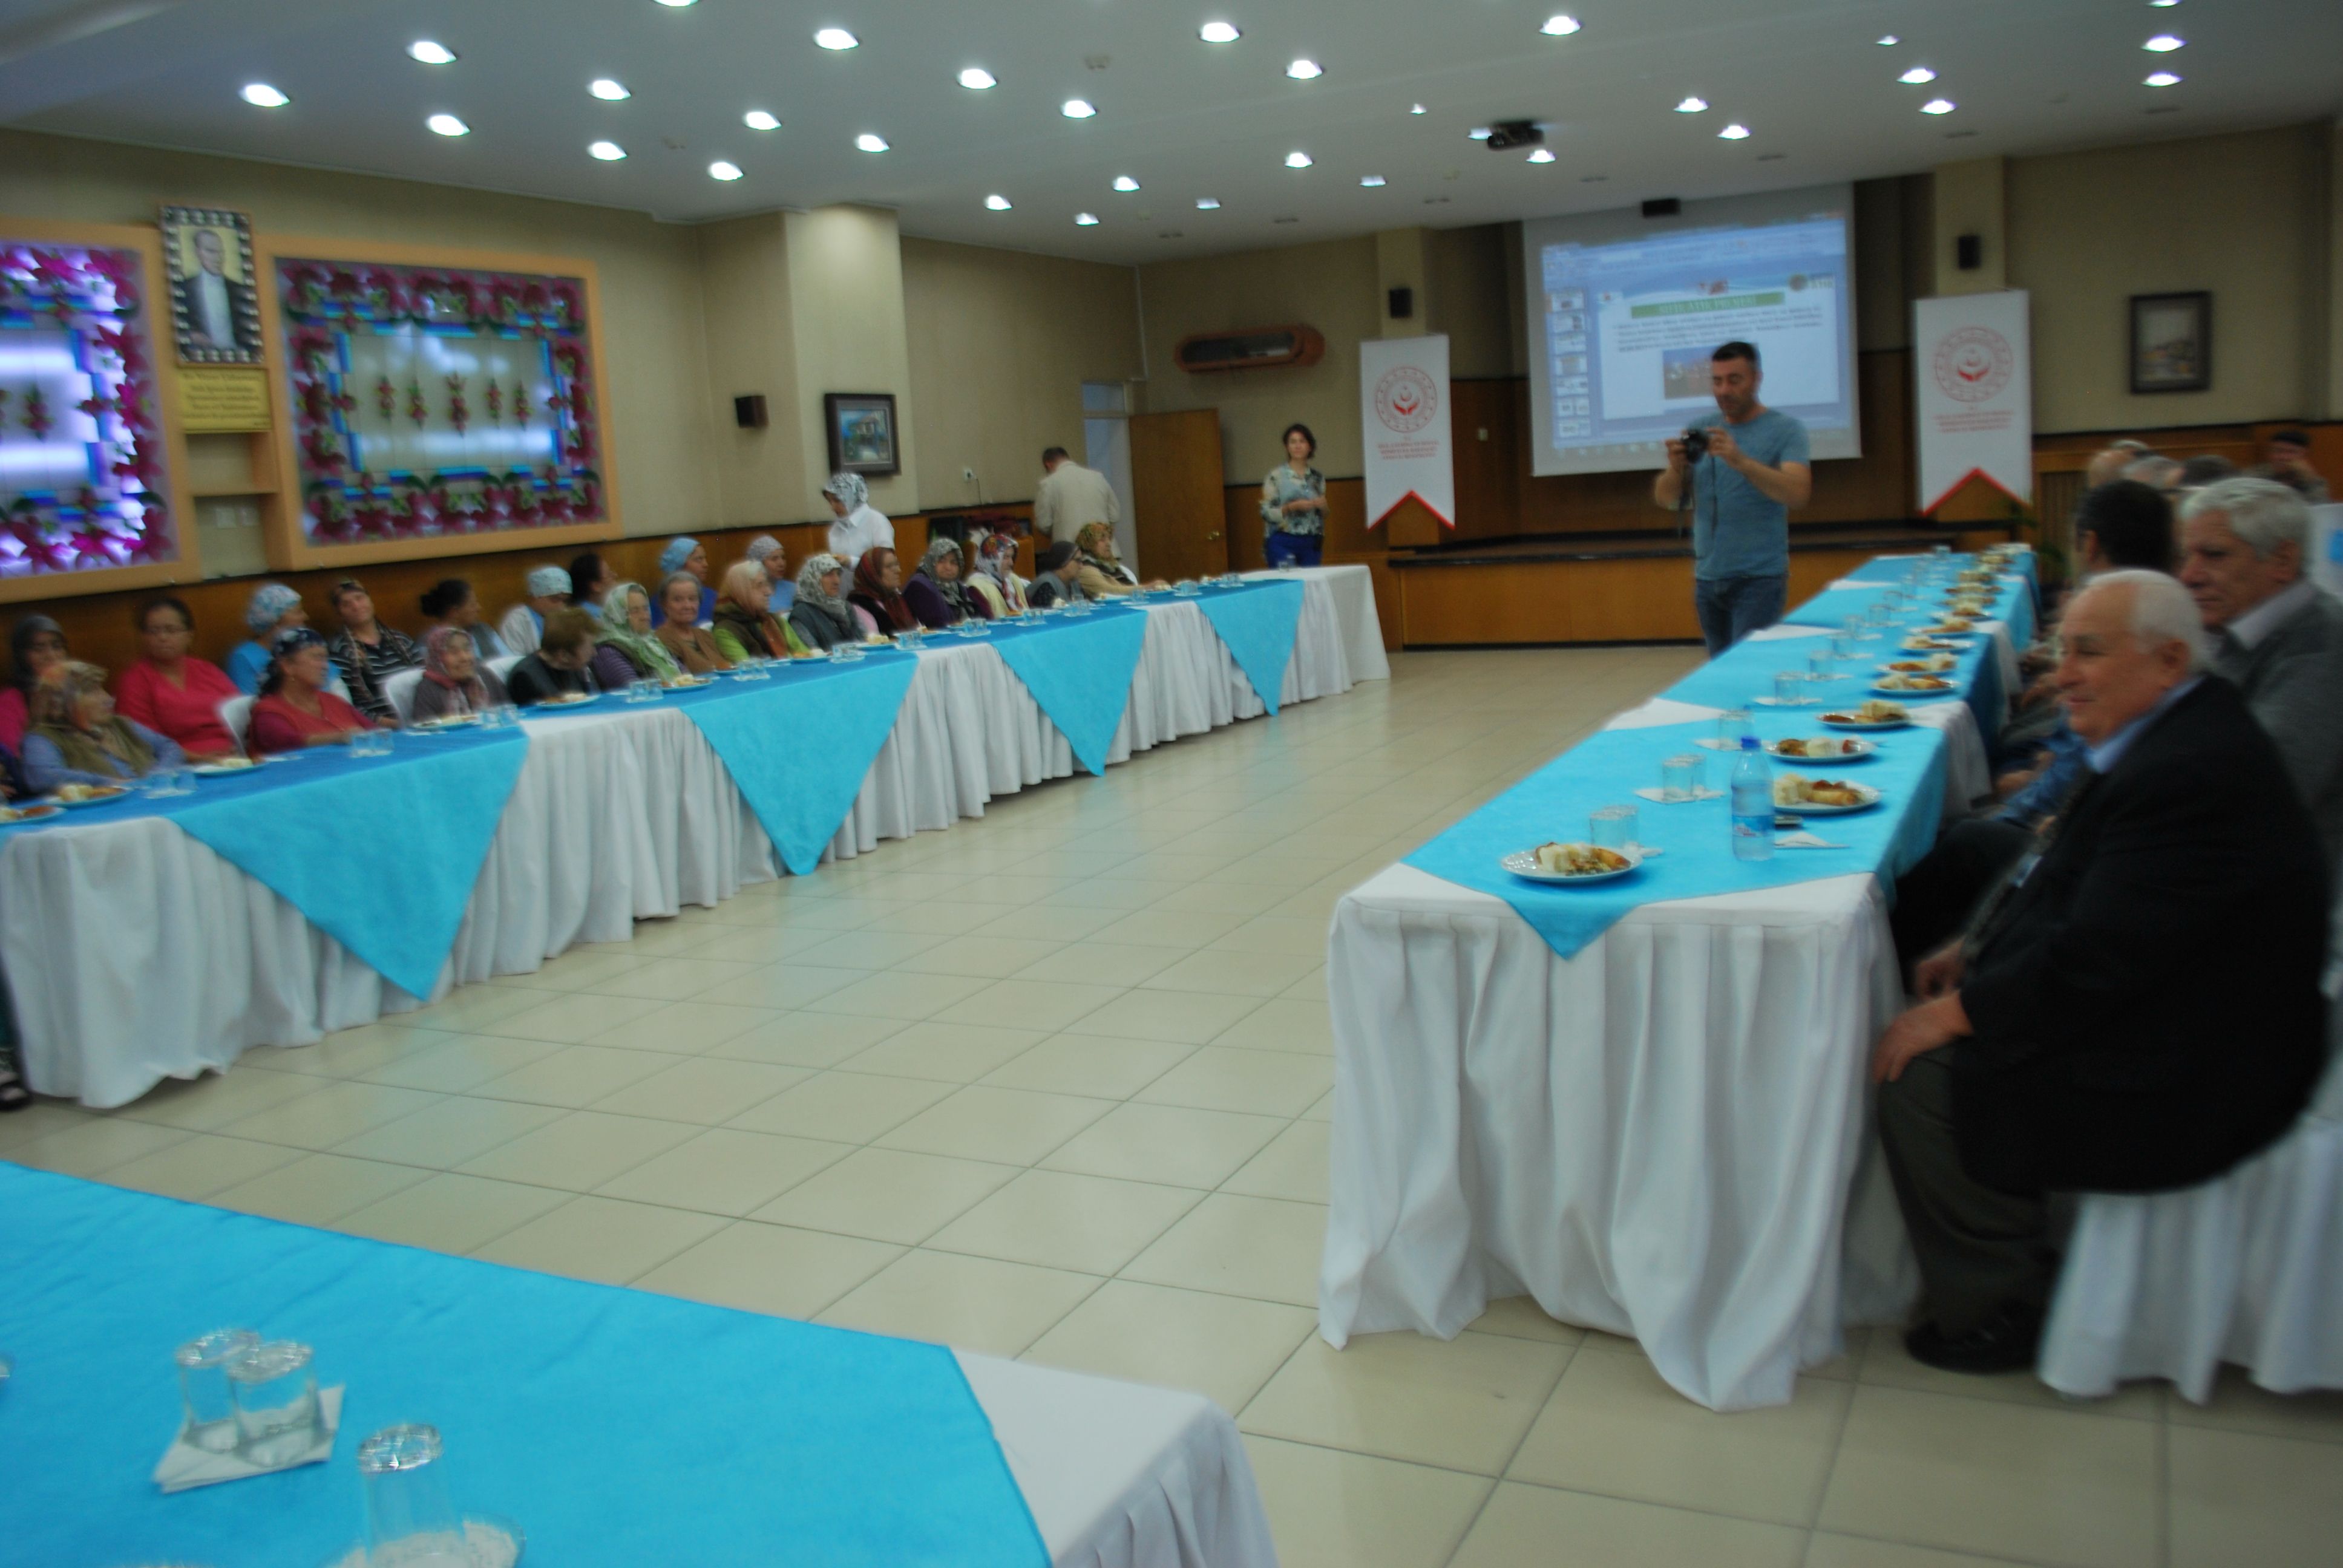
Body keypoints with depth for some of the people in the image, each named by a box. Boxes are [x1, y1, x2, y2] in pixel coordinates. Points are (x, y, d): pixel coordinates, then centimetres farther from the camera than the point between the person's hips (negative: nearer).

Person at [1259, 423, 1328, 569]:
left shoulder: (1317, 478, 11)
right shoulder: (1276, 476, -2)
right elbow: (1266, 513, -5)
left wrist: (1323, 507, -3)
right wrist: (1292, 507, -18)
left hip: (1310, 544, 4)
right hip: (1283, 542, -4)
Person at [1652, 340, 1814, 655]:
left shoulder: (1785, 429, -2)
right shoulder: (1699, 429, 10)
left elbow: (1798, 492, -18)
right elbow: (1664, 497, 5)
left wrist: (1740, 461, -31)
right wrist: (1676, 468, -18)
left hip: (1759, 578, -5)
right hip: (1708, 576, 5)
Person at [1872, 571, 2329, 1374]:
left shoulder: (2192, 774, -27)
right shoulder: (2172, 736, 7)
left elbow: (2095, 961, -28)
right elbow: (2071, 889, 17)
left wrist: (1954, 1013, -19)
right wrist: (1977, 948, 6)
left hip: (2180, 1082, -11)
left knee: (1923, 1081, -16)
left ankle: (1996, 1313, 5)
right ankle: (1982, 1280, 20)